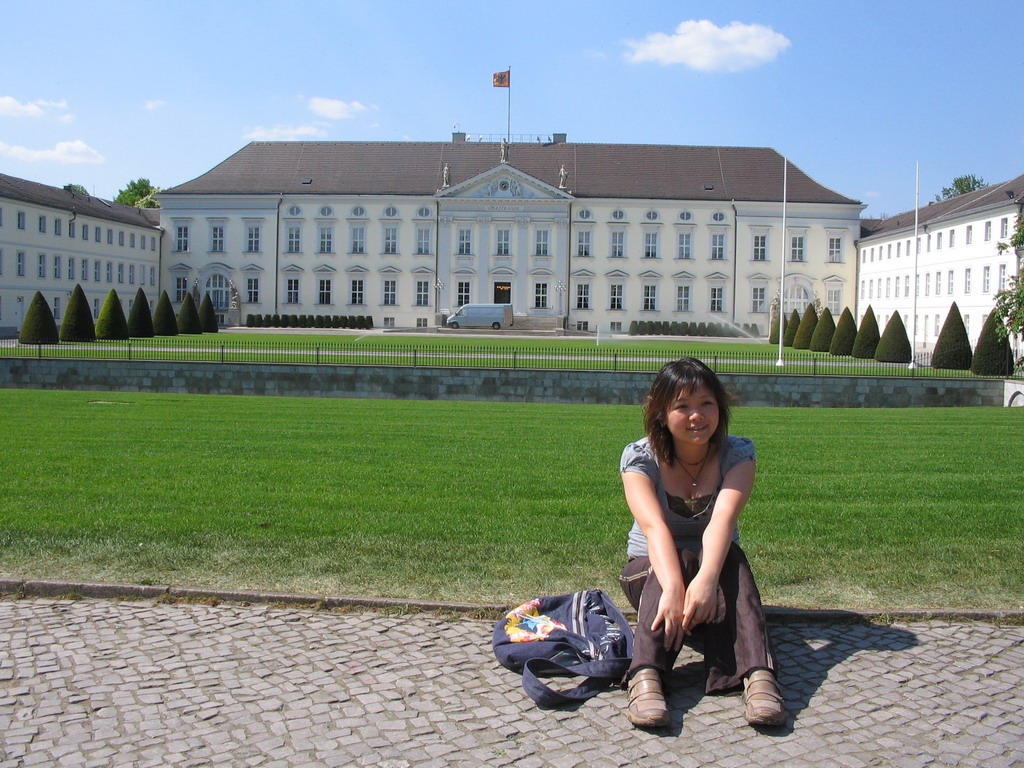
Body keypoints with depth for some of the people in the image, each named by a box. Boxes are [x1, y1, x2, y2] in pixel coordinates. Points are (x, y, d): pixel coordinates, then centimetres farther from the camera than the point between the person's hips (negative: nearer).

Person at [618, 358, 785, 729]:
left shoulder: (738, 454, -11)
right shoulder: (640, 457, -14)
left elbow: (723, 517, -31)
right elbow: (653, 525, -33)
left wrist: (706, 579, -50)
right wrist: (673, 587, -52)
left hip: (716, 570, 1)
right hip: (651, 572, -1)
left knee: (731, 558, -33)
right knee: (673, 559, -36)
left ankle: (758, 674, -51)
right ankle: (645, 676, -53)